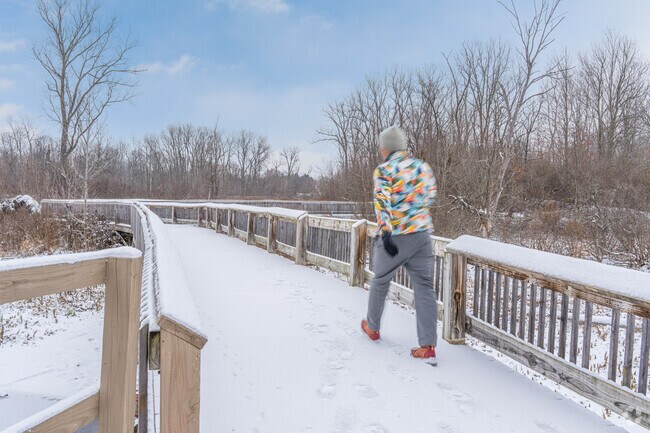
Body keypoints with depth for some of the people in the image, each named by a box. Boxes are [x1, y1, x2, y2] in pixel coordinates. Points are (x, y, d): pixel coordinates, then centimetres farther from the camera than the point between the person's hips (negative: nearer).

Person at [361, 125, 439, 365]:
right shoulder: (423, 166, 11)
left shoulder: (383, 170, -5)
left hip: (394, 236, -4)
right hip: (422, 233, 4)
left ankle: (372, 327, 34)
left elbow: (383, 203, -15)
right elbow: (430, 197, 17)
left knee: (380, 281, 16)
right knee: (424, 287, 6)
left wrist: (385, 233, -18)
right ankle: (428, 346, 3)